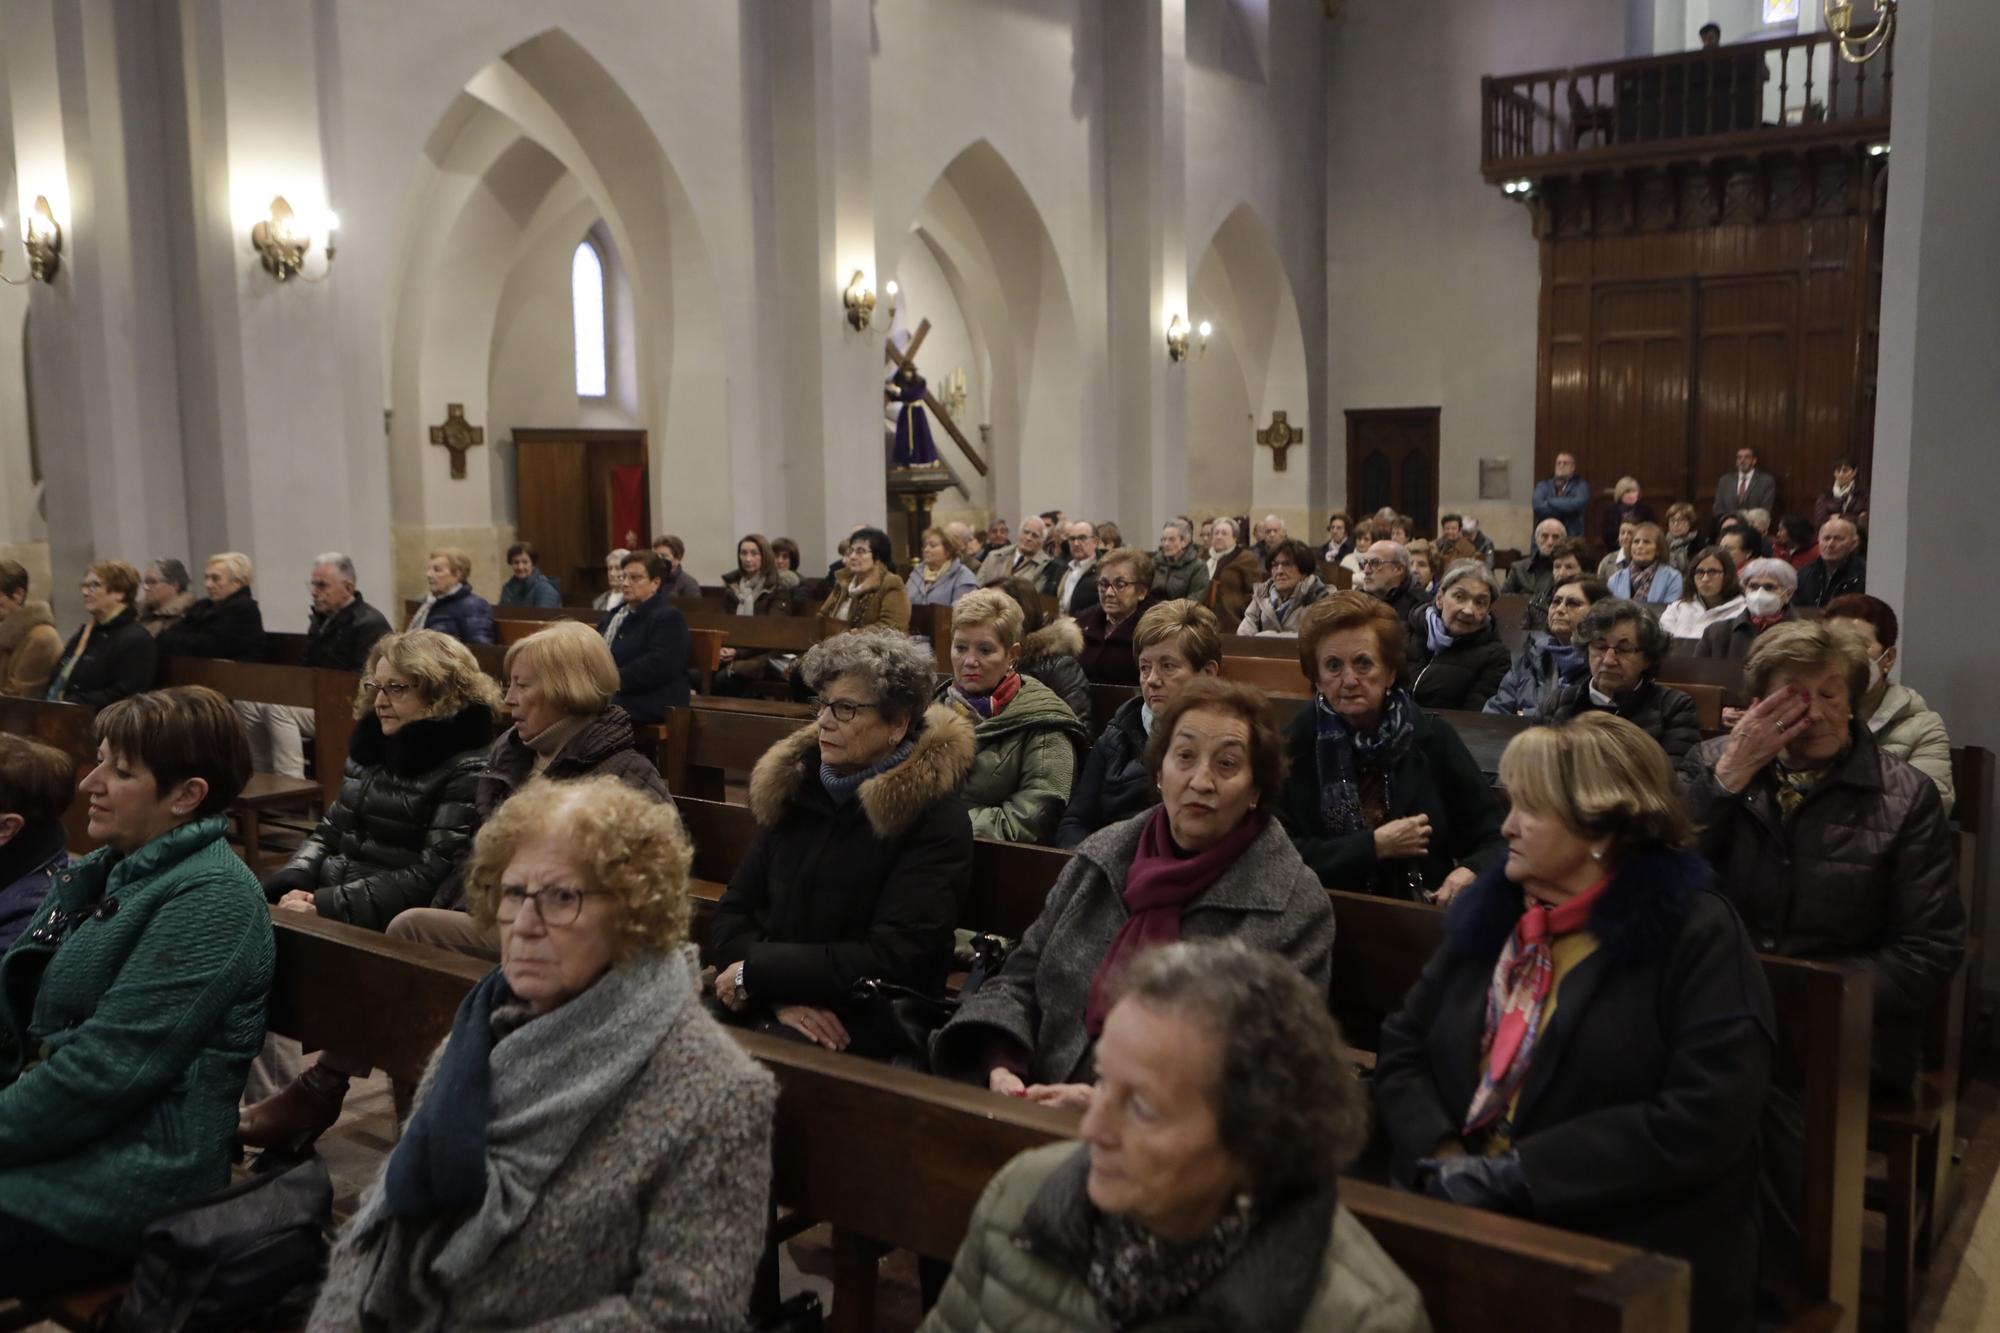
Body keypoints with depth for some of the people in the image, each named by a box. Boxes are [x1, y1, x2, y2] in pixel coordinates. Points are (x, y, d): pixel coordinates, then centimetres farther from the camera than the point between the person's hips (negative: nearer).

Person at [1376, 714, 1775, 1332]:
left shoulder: (1695, 934, -4)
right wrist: (1441, 1157, -9)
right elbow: (1401, 1050, 10)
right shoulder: (1491, 910, 11)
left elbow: (1702, 1122, -14)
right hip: (1465, 1218, 5)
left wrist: (1517, 1175, -16)